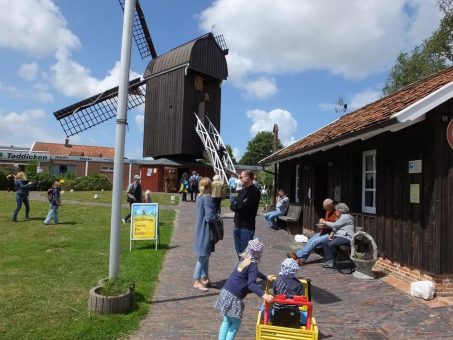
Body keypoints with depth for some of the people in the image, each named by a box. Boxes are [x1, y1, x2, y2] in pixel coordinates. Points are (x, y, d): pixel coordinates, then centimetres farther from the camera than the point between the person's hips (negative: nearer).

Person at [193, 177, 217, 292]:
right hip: (205, 230, -9)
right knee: (203, 256, -1)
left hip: (201, 229, 9)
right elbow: (210, 216, -24)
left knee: (206, 255, 17)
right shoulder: (207, 198, -20)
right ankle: (197, 281, 7)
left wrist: (214, 217, 6)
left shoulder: (200, 197, 7)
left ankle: (205, 278, 26)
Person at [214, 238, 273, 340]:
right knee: (236, 322, 9)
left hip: (226, 292, 8)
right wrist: (263, 295, -36)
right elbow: (251, 284, -26)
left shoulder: (244, 259, 12)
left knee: (227, 321, 20)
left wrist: (266, 277, 44)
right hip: (234, 296, -8)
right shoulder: (253, 264, -13)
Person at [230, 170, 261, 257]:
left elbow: (242, 206, -20)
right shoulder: (242, 191, 14)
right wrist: (238, 206, -11)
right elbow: (232, 206, 7)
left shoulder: (254, 192, -12)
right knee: (239, 252, 17)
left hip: (247, 227, -8)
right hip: (237, 226, 8)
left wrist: (236, 205, -2)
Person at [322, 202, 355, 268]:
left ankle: (334, 263, -12)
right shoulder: (342, 217, 22)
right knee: (324, 242, -7)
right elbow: (336, 226, 20)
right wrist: (331, 234, 2)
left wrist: (325, 222, 1)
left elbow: (335, 225, -13)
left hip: (346, 237, -11)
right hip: (338, 235, 11)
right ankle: (329, 260, -8)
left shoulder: (346, 217, -11)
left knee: (331, 244, -28)